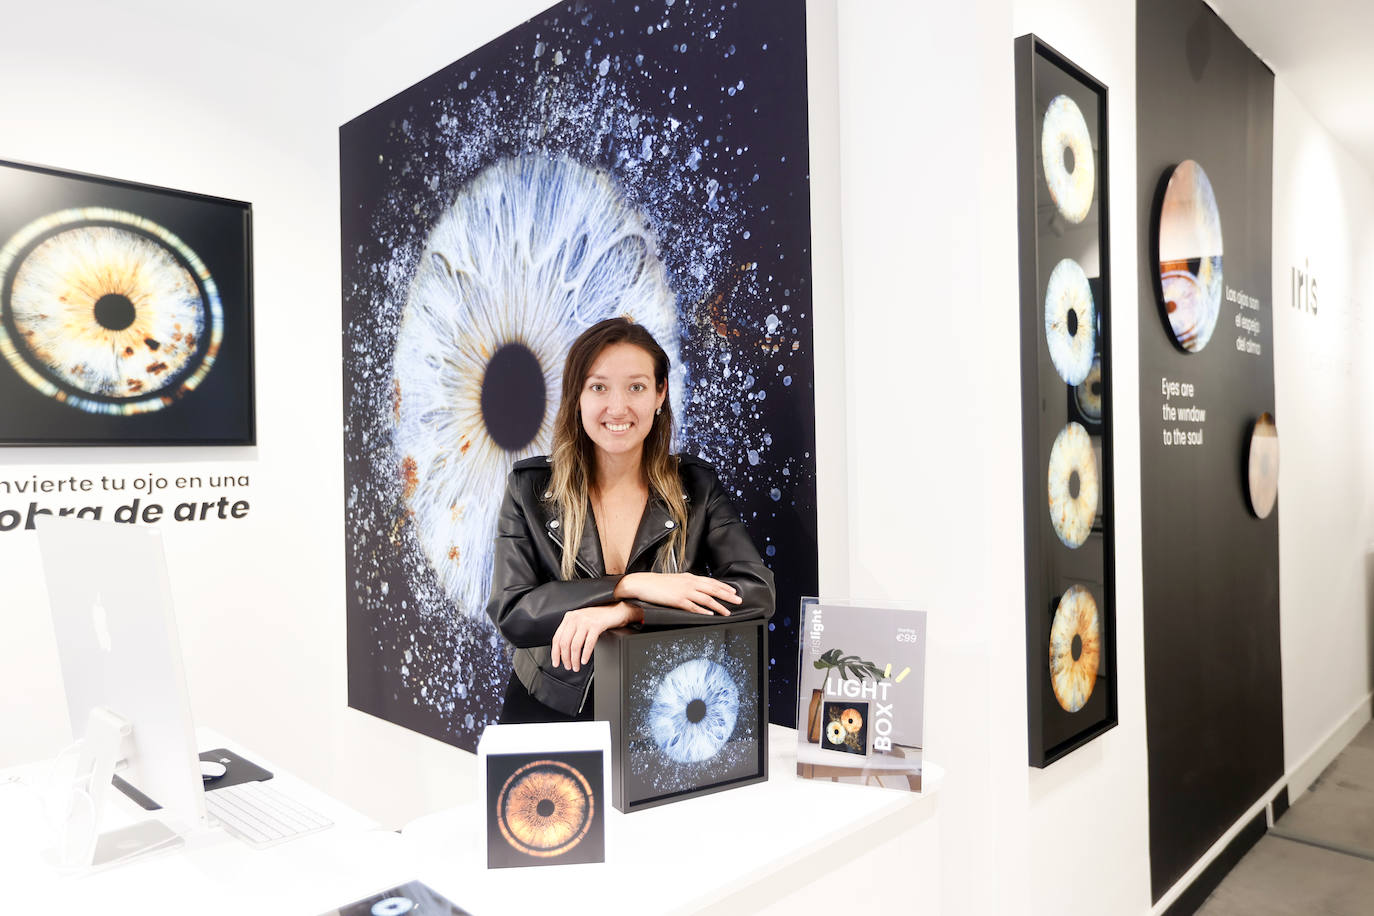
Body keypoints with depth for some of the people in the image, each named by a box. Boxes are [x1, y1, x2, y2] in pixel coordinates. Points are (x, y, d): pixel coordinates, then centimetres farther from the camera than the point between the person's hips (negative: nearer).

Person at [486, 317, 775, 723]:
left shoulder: (695, 487, -1)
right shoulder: (530, 487, -1)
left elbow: (758, 591, -12)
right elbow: (509, 614, -8)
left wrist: (622, 611, -23)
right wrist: (629, 585, -21)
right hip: (552, 711, -1)